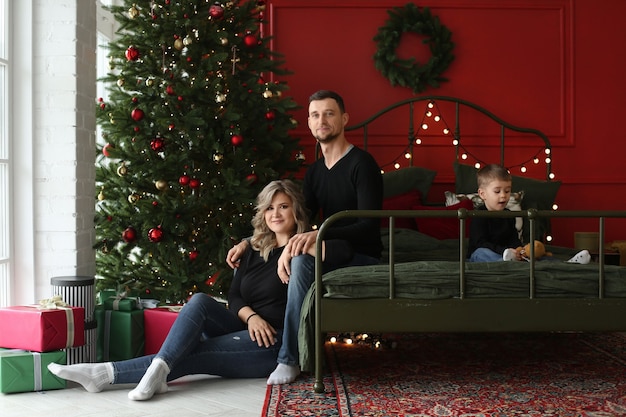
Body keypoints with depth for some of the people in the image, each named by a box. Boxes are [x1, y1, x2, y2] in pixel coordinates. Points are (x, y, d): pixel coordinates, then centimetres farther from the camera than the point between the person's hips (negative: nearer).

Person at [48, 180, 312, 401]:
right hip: (247, 329, 6)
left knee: (190, 354, -23)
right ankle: (158, 370, -37)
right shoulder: (254, 250, 17)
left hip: (276, 343, -6)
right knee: (199, 301, -22)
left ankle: (107, 374, -29)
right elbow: (234, 297, 9)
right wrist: (250, 316, -10)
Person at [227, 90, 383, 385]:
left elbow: (369, 226, -20)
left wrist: (319, 234, -35)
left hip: (363, 257, -8)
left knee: (303, 258, -32)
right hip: (332, 254, 8)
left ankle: (290, 358, -26)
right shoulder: (314, 171, 13)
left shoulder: (362, 163, -11)